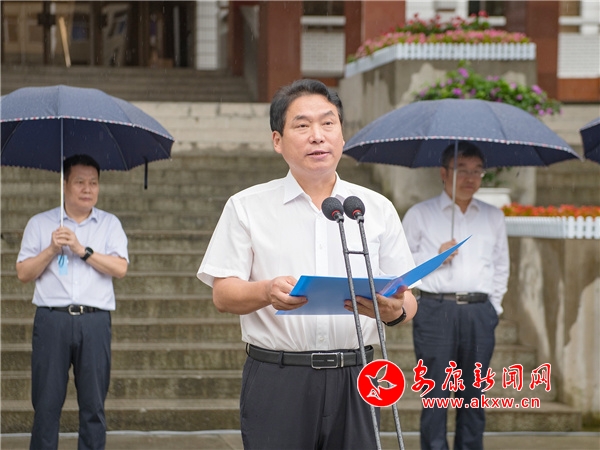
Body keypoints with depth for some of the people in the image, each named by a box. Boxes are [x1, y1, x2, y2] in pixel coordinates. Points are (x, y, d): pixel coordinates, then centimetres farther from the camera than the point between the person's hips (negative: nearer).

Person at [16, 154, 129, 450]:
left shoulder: (109, 224, 11)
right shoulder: (40, 224, 10)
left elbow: (119, 268, -2)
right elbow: (23, 273, 5)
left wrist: (82, 250, -9)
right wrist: (51, 250, -8)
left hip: (95, 322, 1)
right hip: (52, 320, 0)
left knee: (93, 404, 2)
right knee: (46, 403, -1)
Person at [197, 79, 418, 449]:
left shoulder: (378, 208, 12)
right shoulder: (247, 207, 8)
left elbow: (408, 300, 10)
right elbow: (223, 294, 1)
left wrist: (395, 310, -14)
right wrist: (266, 292, -20)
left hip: (354, 377, 2)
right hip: (276, 379, -2)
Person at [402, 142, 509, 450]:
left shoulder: (493, 217, 16)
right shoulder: (420, 214, 6)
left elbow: (501, 266, 21)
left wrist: (494, 305, 12)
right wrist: (435, 257, -8)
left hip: (480, 313, 3)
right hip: (436, 310, -3)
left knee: (474, 394, 4)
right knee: (436, 392, -5)